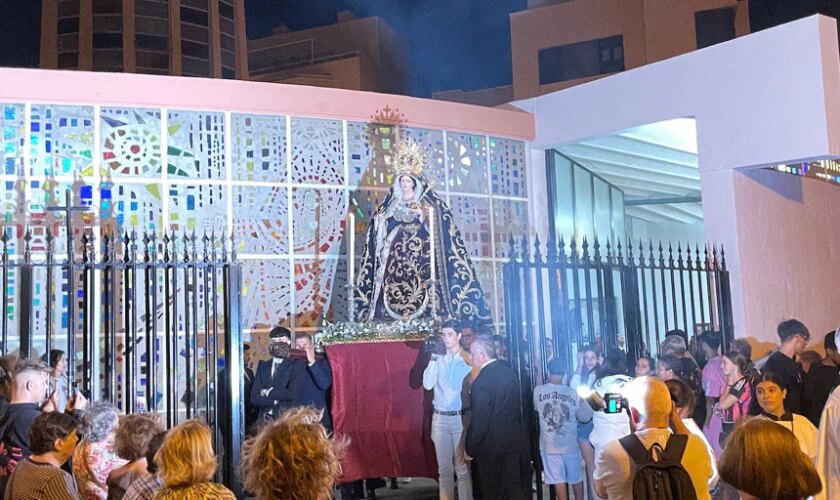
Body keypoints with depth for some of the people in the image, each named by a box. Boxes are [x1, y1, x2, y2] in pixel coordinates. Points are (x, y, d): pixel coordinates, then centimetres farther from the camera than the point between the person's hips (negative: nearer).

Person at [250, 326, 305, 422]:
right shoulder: (263, 365, 11)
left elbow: (292, 393, -13)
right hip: (265, 418, 3)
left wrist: (268, 392, -2)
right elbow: (254, 397, 3)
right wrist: (277, 401, -9)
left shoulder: (296, 365, 0)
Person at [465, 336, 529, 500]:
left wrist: (470, 449, -8)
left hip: (492, 444, -7)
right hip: (516, 440, 7)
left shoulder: (481, 381, -22)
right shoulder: (510, 373, 2)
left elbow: (480, 421, -19)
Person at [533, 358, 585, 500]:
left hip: (549, 444, -1)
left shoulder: (538, 391, -9)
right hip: (570, 443, 1)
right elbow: (580, 415, 5)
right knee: (576, 477, 16)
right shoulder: (572, 392, -8)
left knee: (558, 478, 4)